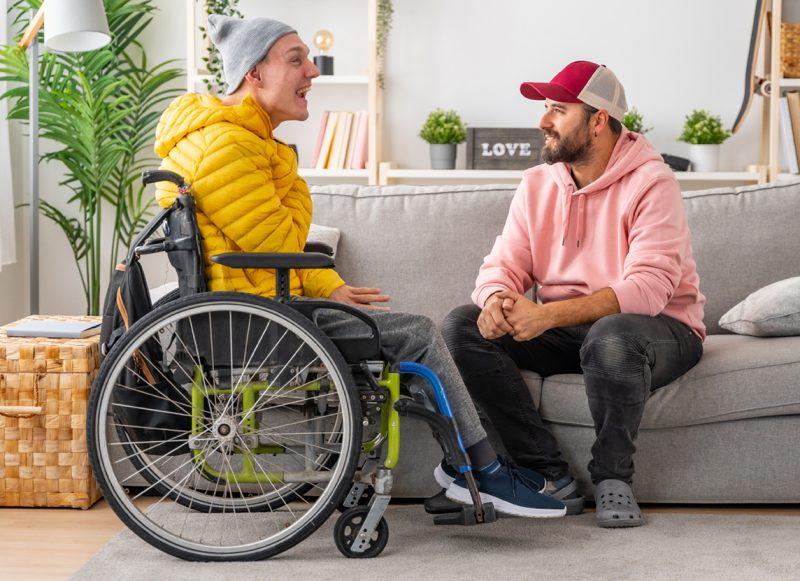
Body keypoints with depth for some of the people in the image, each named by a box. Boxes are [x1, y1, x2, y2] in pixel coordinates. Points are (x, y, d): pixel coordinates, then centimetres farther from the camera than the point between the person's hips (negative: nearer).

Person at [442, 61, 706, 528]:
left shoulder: (651, 184, -14)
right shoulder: (537, 184, 6)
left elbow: (648, 287, -26)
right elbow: (505, 265, 2)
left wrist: (549, 315, -36)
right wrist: (496, 300, -25)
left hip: (660, 327, -6)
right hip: (565, 332, 6)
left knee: (611, 337, -41)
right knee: (463, 327, -16)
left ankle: (613, 479, -16)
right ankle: (553, 476, -17)